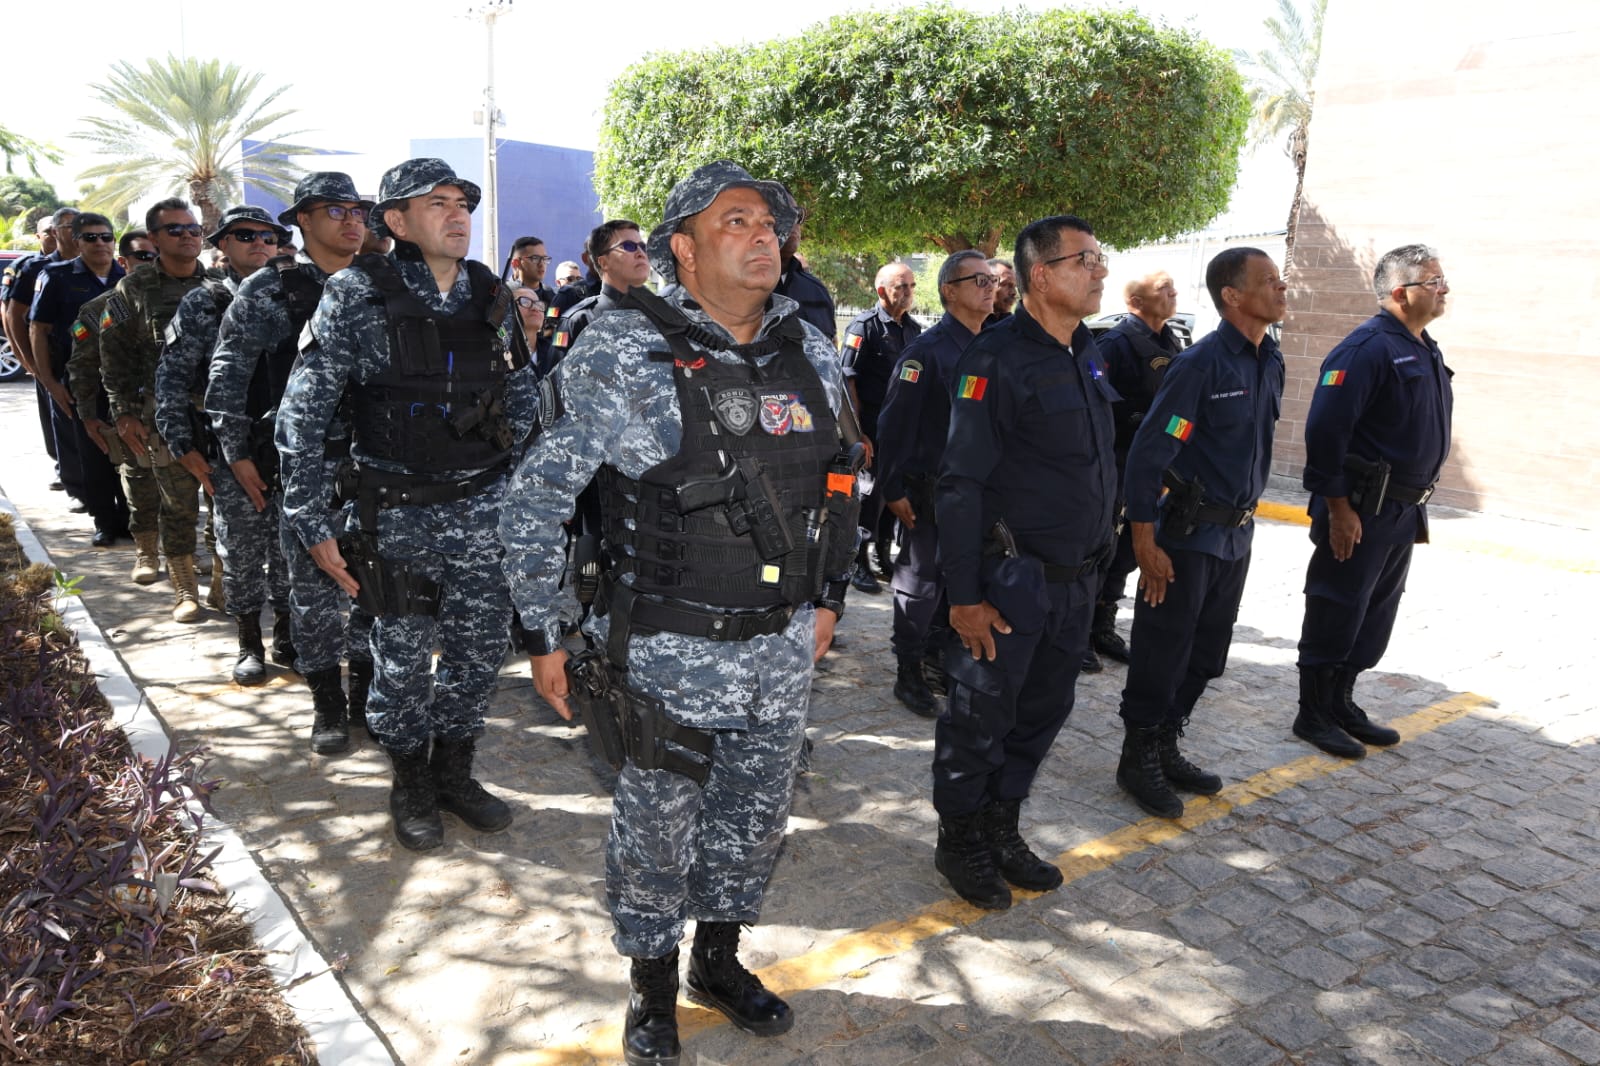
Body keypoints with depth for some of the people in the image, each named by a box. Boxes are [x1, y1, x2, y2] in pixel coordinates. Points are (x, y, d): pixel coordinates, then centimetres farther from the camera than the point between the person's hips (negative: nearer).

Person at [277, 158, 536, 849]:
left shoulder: (491, 297, 4)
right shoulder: (359, 296, -9)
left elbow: (523, 396, 18)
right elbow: (301, 416, -9)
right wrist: (315, 527, -10)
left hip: (483, 507, 4)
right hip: (398, 512, -3)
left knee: (480, 651, 11)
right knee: (403, 660, 8)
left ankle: (454, 773, 34)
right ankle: (410, 786, 32)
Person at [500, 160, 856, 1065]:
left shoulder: (812, 354, 3)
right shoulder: (627, 355, -13)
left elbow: (839, 483, 16)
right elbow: (538, 496, -10)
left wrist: (830, 595, 15)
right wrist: (547, 632, -9)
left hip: (783, 650, 5)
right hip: (670, 652, -5)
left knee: (755, 820, 20)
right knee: (657, 832, 11)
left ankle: (720, 959, 45)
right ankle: (652, 989, 37)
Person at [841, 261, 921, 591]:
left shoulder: (914, 329, 11)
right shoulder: (864, 326, -9)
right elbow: (847, 378, -12)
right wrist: (858, 427, -14)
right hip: (872, 425, -6)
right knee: (868, 492, -1)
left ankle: (883, 555, 28)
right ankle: (858, 563, 9)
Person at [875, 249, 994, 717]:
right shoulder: (928, 349, -12)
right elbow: (895, 422, -14)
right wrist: (893, 489, -16)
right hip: (930, 489, -6)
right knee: (921, 583, 3)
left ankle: (941, 659, 28)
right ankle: (908, 674, 16)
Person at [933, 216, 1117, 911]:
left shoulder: (1087, 355, 11)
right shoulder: (996, 359, -15)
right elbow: (961, 482, -17)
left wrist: (1097, 558, 17)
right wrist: (964, 594, -19)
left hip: (1074, 578, 8)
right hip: (1010, 579, -8)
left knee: (1042, 712, 16)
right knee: (981, 716, 5)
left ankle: (1001, 831, 33)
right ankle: (959, 843, 24)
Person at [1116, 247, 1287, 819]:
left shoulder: (1271, 361, 7)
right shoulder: (1201, 363, -17)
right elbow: (1147, 454, -19)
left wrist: (1248, 510, 18)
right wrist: (1145, 544, -19)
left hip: (1237, 534, 8)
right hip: (1188, 534, -8)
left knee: (1207, 654, 16)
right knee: (1162, 652, 3)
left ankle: (1166, 748, 31)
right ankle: (1138, 759, 19)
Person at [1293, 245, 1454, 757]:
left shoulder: (1425, 349, 13)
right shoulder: (1367, 348, -16)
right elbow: (1325, 429, -22)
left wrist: (1416, 504, 19)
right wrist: (1338, 507, -21)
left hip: (1403, 510, 9)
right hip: (1360, 510, -9)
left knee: (1375, 614, 15)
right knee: (1336, 613, 0)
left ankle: (1342, 703, 27)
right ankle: (1313, 714, 12)